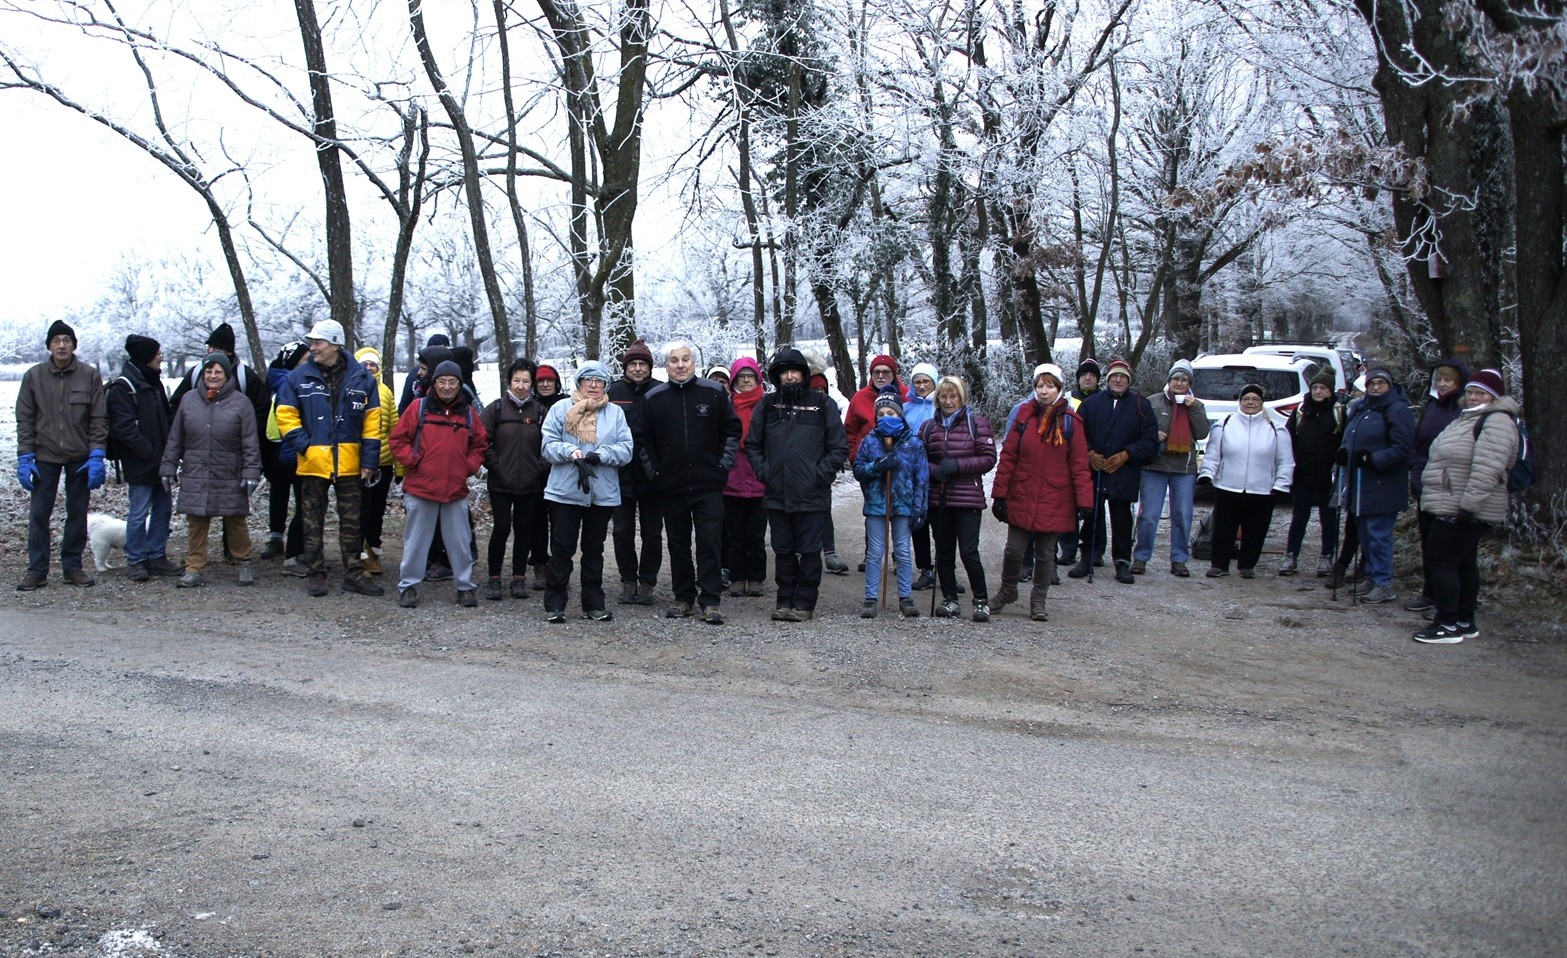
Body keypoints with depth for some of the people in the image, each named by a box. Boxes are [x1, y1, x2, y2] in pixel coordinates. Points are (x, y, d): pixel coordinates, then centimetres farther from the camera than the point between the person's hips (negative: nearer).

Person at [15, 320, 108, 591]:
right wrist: (25, 458, -4)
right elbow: (25, 420, 3)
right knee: (38, 514, 0)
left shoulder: (90, 376, -1)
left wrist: (97, 456, -9)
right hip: (45, 456, 0)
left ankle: (73, 566, 17)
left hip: (80, 457, 0)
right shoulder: (34, 376, 2)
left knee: (77, 513, 7)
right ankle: (37, 570, 7)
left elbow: (99, 419, -1)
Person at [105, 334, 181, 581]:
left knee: (164, 508, 11)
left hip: (160, 461, 8)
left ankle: (157, 557, 21)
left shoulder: (153, 382, 15)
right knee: (139, 512, -2)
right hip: (140, 465, -8)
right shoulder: (122, 388, -12)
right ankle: (135, 561, 8)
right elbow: (124, 428, -18)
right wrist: (149, 452, -18)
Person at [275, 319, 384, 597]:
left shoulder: (360, 377, 1)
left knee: (351, 522, 7)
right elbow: (286, 415, 2)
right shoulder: (300, 376, 1)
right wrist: (304, 445, -10)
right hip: (312, 463, 0)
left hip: (349, 465, 0)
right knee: (313, 523, 7)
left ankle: (354, 574, 15)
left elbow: (372, 421, 1)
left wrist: (369, 461, -4)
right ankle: (315, 574, 17)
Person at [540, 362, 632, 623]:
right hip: (565, 492, -2)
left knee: (594, 549, 12)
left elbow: (626, 449, -2)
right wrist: (571, 452, -21)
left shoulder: (615, 413, 7)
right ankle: (554, 604, 8)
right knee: (562, 549, 0)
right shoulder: (561, 409, 4)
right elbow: (548, 445, -3)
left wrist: (600, 455, -18)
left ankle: (594, 604, 20)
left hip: (603, 494, 2)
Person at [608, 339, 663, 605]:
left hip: (652, 476, -1)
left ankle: (647, 583, 18)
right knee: (623, 533, 8)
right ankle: (628, 582, 20)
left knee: (652, 533, 7)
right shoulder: (615, 392, 2)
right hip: (621, 474, 1)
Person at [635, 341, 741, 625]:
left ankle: (710, 601, 0)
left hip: (708, 484, -2)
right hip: (670, 485, 2)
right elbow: (642, 439, 12)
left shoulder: (714, 392, 1)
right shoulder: (654, 398, 5)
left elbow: (732, 430, 7)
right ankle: (683, 598, 18)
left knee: (710, 542, -3)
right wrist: (653, 471, 4)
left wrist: (724, 465, 0)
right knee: (678, 544, 9)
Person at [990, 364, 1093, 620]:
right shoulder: (1024, 415, 1)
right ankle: (1007, 591, 29)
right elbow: (1008, 457, 1)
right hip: (1021, 499, 1)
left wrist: (1084, 501, -9)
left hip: (1054, 502, -1)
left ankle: (1039, 601, 25)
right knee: (1014, 550, 4)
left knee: (1045, 554, 9)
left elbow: (1079, 464, -3)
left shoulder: (1070, 421, -2)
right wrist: (1000, 493, -2)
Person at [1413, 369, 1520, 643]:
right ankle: (1465, 622, 23)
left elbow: (1487, 469, -26)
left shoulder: (1496, 422, -16)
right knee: (1464, 563, 15)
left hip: (1463, 513, -11)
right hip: (1451, 508, 11)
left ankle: (1448, 625, -8)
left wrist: (1468, 502, -29)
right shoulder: (1469, 418, 19)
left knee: (1442, 561, -11)